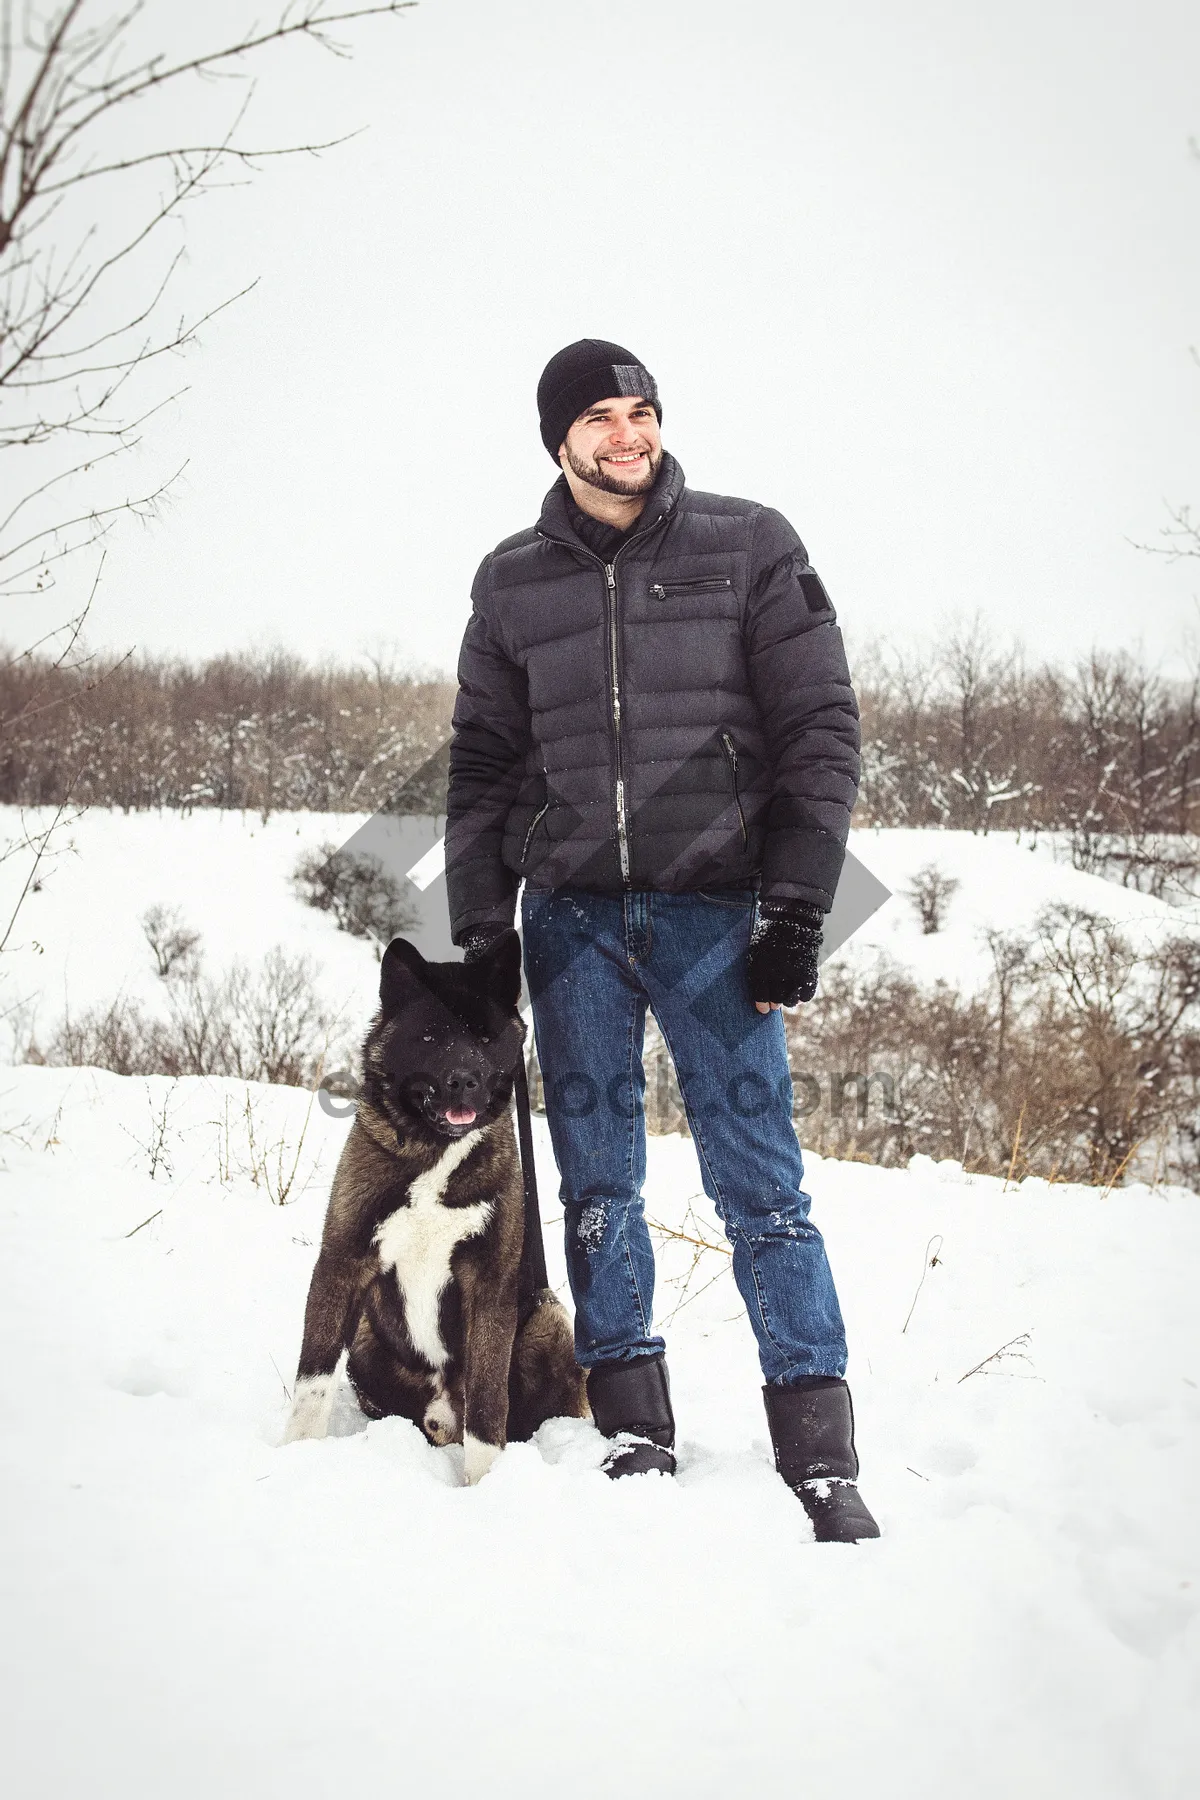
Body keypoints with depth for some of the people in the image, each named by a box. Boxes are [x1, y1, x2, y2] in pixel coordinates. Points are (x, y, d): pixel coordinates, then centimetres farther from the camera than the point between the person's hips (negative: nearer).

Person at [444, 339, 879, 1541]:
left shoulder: (749, 549, 3)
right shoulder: (513, 583, 11)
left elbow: (820, 732, 0)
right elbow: (484, 764, 14)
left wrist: (794, 914, -7)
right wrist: (477, 927, 4)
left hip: (712, 908, -3)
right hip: (570, 913, 3)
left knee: (758, 1179, -5)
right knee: (598, 1182, 3)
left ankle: (819, 1451, -2)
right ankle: (633, 1427, 11)